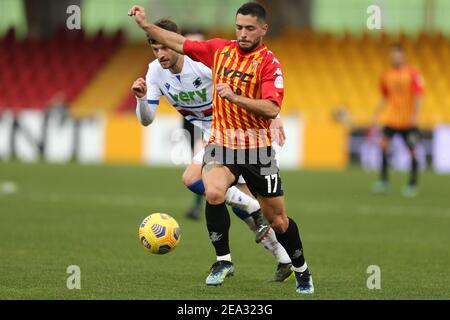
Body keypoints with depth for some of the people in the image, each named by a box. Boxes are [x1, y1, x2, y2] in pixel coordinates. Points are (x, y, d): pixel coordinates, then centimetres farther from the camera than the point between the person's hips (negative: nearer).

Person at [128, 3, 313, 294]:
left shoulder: (269, 63, -11)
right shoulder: (220, 49, 3)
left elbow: (272, 109, -23)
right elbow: (180, 44, 13)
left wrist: (235, 97, -32)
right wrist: (145, 24, 8)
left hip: (257, 148, -2)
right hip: (221, 142, 2)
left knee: (277, 218, 5)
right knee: (214, 193, -28)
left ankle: (301, 270, 30)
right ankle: (224, 261, -11)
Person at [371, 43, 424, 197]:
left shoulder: (412, 74, -5)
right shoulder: (387, 75, 7)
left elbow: (418, 96, -8)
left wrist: (415, 115, -19)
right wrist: (376, 115, 11)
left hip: (408, 120, -3)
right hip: (391, 118, 3)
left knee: (412, 151, -1)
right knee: (383, 145, -13)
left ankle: (412, 185, 9)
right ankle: (383, 181, -6)